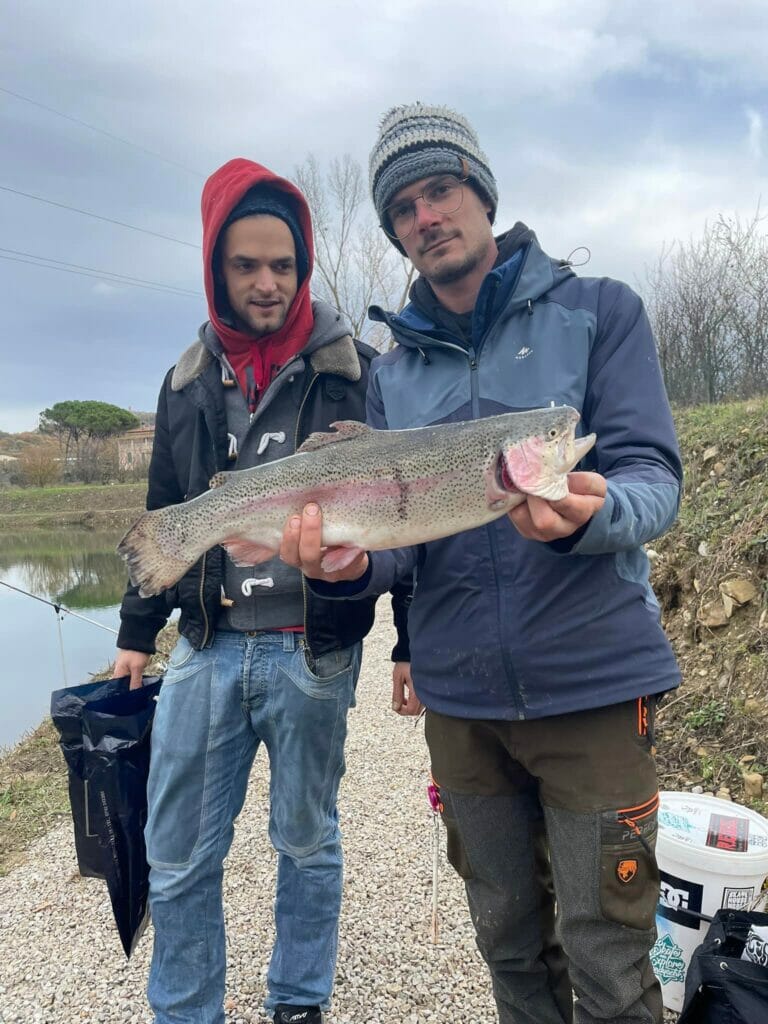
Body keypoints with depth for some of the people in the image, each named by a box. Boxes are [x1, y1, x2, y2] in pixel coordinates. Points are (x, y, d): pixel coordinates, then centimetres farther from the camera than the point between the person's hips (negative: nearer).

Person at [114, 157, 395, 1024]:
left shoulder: (356, 372, -4)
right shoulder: (188, 381, 8)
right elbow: (163, 517, 14)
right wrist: (136, 631, 14)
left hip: (313, 651, -3)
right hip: (205, 649, 3)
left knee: (307, 844, 15)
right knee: (177, 861, 11)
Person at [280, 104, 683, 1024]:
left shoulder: (597, 310, 0)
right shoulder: (394, 368, 8)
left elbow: (652, 476, -9)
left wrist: (588, 516, -31)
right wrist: (350, 564, -19)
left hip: (591, 680, -3)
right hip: (459, 695, 4)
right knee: (510, 946, 20)